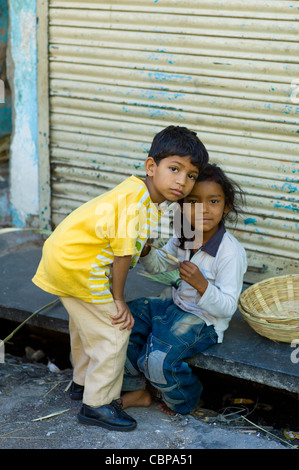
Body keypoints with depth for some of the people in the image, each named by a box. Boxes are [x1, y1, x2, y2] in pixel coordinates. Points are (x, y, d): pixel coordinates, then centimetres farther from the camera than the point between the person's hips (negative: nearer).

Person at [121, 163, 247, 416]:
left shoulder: (232, 252, -22)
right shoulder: (183, 239, 0)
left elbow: (227, 307, -21)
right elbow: (158, 266, 18)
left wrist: (201, 284, -37)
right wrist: (146, 250, -5)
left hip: (205, 321, -8)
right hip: (177, 308, 8)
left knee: (157, 359, -26)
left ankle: (183, 402, 9)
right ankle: (137, 390, 15)